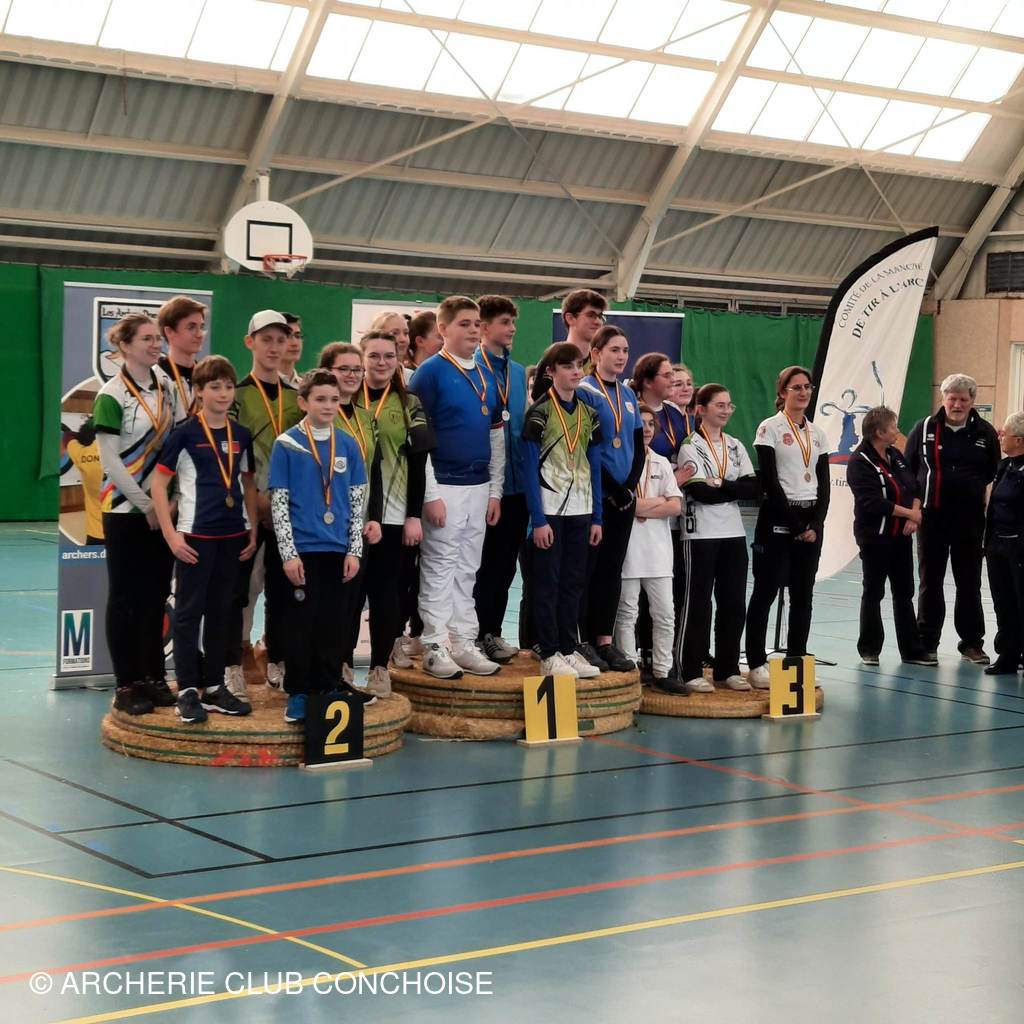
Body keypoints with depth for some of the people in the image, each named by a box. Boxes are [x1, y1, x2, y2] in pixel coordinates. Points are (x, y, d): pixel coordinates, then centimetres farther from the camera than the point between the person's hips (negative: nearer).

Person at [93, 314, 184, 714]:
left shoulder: (167, 386, 6)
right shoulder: (112, 395, -10)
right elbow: (110, 460, -12)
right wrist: (145, 506, -11)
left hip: (163, 508, 5)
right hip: (126, 509, -5)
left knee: (156, 594, 10)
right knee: (125, 597, 1)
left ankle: (154, 677, 19)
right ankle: (127, 685, 7)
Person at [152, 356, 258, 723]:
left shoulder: (241, 436, 7)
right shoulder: (185, 434, -7)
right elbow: (158, 484, -8)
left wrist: (253, 530, 10)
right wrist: (171, 536, -12)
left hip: (232, 537, 5)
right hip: (194, 536, -5)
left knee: (220, 612, 12)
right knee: (189, 612, 0)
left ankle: (214, 687, 20)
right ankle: (188, 692, 4)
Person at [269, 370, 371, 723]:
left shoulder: (348, 446, 7)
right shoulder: (287, 445, -3)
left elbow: (357, 502, 9)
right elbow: (278, 502, -4)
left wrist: (354, 550, 3)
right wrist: (288, 553, -9)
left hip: (337, 550, 3)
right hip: (302, 549, -3)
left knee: (331, 621, 11)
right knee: (301, 621, 2)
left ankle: (329, 684, 21)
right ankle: (298, 692, 10)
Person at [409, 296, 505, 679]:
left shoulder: (486, 376, 11)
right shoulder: (430, 373, -8)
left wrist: (495, 491, 9)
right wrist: (430, 494, -16)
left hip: (479, 488, 6)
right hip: (444, 487, -6)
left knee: (468, 570, 12)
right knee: (439, 569, 0)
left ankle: (464, 642, 18)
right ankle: (435, 647, 6)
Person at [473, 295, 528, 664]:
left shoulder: (518, 371, 14)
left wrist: (527, 470, 13)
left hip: (517, 480, 7)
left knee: (506, 561, 11)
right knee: (486, 561, 1)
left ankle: (494, 631, 20)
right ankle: (482, 634, 9)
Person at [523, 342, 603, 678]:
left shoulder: (589, 414, 10)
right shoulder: (539, 412, -7)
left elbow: (594, 468, 12)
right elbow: (530, 470, -10)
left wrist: (597, 518, 7)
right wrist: (538, 520, -15)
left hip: (580, 510, 6)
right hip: (549, 509, -5)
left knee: (574, 581, 8)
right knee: (548, 582, -1)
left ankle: (568, 649, 15)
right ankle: (549, 655, 4)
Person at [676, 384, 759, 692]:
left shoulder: (736, 447, 14)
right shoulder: (690, 446, -4)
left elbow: (754, 488, 2)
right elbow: (699, 491, -16)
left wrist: (720, 486, -10)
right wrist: (735, 489, -7)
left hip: (734, 533, 6)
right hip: (701, 534, -6)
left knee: (733, 603, 6)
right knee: (698, 602, -3)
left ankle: (727, 669, 15)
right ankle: (691, 672, 2)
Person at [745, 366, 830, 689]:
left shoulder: (817, 433, 13)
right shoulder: (770, 428, -3)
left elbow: (824, 485, 10)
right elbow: (769, 482, -10)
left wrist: (816, 524, -4)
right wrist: (794, 525, -12)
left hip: (811, 520, 6)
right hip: (777, 519, -6)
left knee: (803, 595, 6)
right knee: (765, 592, -4)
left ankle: (797, 662, 12)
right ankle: (756, 664, 0)